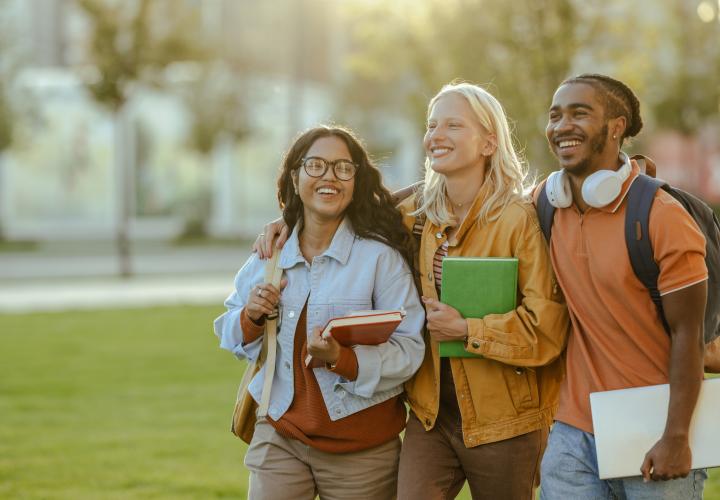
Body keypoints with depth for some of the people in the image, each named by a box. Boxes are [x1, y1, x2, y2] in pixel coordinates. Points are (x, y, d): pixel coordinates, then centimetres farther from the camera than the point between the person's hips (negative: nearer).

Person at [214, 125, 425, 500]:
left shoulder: (381, 256, -10)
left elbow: (409, 349, -15)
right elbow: (231, 339, 13)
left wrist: (342, 358, -30)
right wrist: (251, 317, -9)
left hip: (360, 449, -3)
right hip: (280, 437, 3)